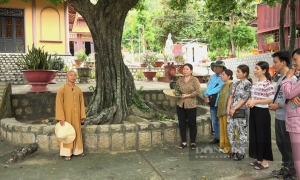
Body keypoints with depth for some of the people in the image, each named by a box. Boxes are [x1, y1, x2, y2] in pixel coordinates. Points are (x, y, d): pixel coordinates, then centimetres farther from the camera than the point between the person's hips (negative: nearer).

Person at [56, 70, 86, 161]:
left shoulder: (79, 90, 5)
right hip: (66, 116, -5)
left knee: (77, 133, 12)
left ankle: (77, 150, 25)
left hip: (76, 116, 5)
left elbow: (82, 104, 7)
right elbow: (59, 104, -13)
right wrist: (61, 118, -18)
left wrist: (83, 116, 1)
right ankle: (66, 153, 11)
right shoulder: (61, 89, -11)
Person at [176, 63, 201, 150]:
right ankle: (184, 142, 20)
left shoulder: (195, 80, -4)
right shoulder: (179, 80, 8)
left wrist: (187, 95, -17)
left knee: (192, 124, 7)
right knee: (182, 123, 8)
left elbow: (197, 91, -12)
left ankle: (193, 142, 20)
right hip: (180, 104, 4)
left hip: (191, 105, -4)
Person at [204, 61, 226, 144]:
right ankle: (216, 137, 26)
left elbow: (218, 89, -19)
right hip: (212, 102, 6)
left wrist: (207, 94, -13)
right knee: (214, 121, 14)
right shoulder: (212, 77, 10)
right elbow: (209, 88, 4)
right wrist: (207, 96, -15)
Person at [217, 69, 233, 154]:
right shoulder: (223, 86, 17)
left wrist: (228, 109, -21)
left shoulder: (231, 85, -9)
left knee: (227, 129, -2)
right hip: (221, 110, 8)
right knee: (222, 129, 12)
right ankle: (223, 145, 21)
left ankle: (228, 147, 7)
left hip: (227, 110, -8)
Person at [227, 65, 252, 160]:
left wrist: (234, 109, -15)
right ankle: (234, 150, 25)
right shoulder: (236, 83, 11)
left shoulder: (247, 84, -11)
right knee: (230, 130, 11)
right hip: (232, 111, 8)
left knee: (242, 132, 4)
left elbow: (244, 99, -16)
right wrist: (228, 107, -2)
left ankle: (241, 152, 16)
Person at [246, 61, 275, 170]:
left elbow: (272, 99, -19)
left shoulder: (268, 83, -13)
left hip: (262, 112, -9)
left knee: (262, 136, 0)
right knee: (254, 135, 13)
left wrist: (255, 102, -21)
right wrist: (249, 102, 0)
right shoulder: (255, 83, 12)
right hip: (253, 112, 9)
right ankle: (259, 159, 26)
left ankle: (265, 162, 13)